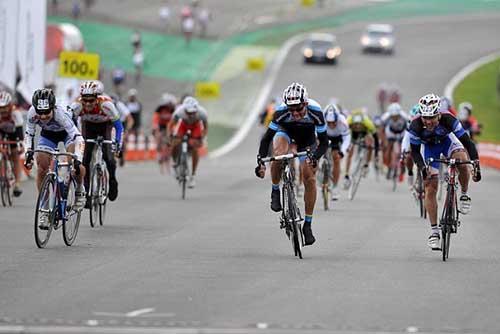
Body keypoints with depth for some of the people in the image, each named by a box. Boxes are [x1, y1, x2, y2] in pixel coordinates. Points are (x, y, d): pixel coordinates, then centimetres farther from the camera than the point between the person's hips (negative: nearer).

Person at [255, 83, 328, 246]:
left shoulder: (315, 111, -36)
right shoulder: (281, 112, -36)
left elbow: (324, 142, -30)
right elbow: (266, 138, -30)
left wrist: (314, 157, -49)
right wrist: (260, 161, -43)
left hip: (307, 138, 1)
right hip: (285, 131, -1)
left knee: (310, 179, -9)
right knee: (278, 154, -36)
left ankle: (307, 224, 2)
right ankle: (275, 192, -12)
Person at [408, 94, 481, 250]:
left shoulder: (448, 120, -36)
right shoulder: (416, 126, -33)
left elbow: (466, 141, -32)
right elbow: (415, 151, -21)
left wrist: (476, 162, -43)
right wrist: (422, 167, -38)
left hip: (448, 141, -1)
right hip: (430, 148, 1)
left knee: (462, 162, -34)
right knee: (430, 188, -8)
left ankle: (464, 195, -7)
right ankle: (434, 231, 0)